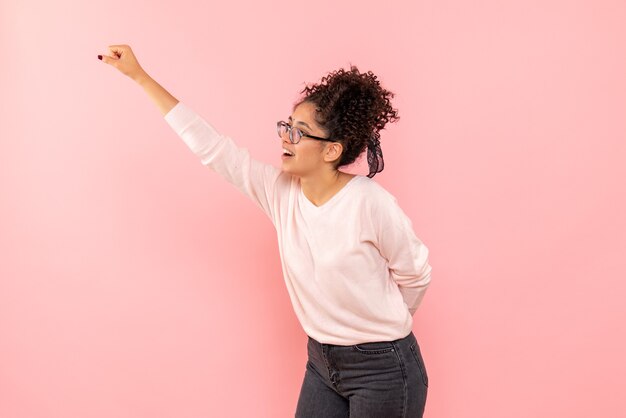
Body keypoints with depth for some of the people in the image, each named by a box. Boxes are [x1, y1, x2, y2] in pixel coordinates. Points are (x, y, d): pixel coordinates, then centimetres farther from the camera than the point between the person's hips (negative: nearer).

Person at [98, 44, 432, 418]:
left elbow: (416, 275, -7)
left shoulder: (370, 203, -20)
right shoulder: (280, 190, -5)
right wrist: (140, 76, -3)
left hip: (382, 370, -5)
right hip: (322, 361, 5)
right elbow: (210, 145, -5)